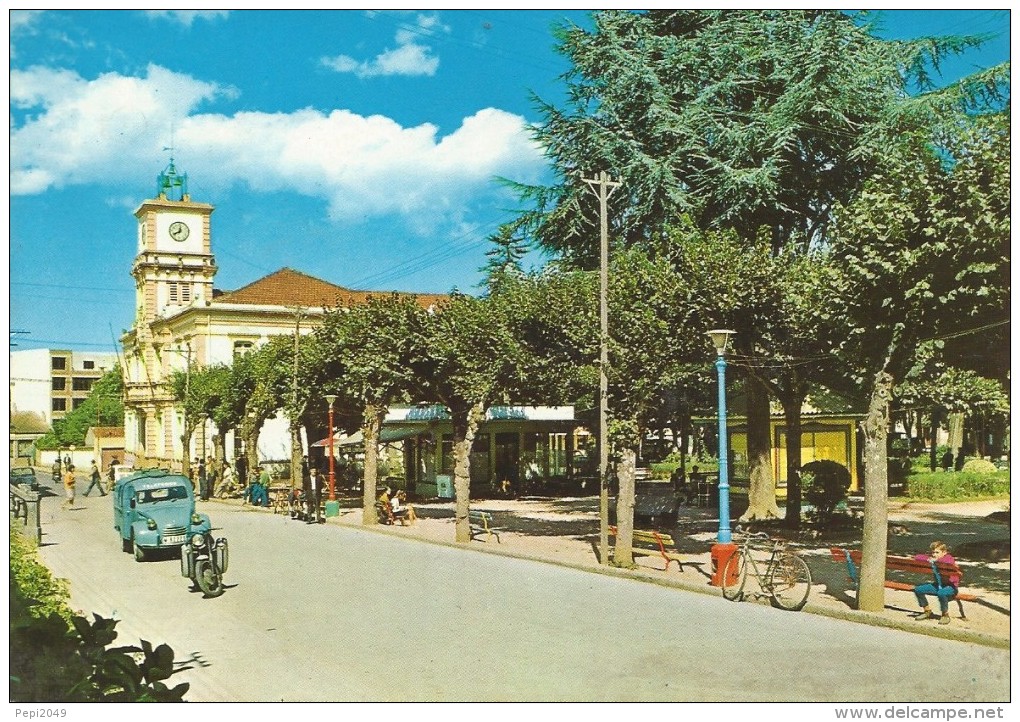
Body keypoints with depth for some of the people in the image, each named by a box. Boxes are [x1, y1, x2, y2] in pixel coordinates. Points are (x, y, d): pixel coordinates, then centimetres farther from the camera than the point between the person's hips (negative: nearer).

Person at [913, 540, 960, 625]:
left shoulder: (948, 557, -16)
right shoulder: (931, 558, 2)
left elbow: (950, 562, -41)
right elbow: (917, 557, 0)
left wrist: (937, 560, -31)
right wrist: (927, 559, -18)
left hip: (951, 586, -7)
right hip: (937, 584, 7)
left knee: (941, 593, -38)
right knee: (917, 589, -7)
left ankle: (945, 615, -13)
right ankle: (927, 611, 12)